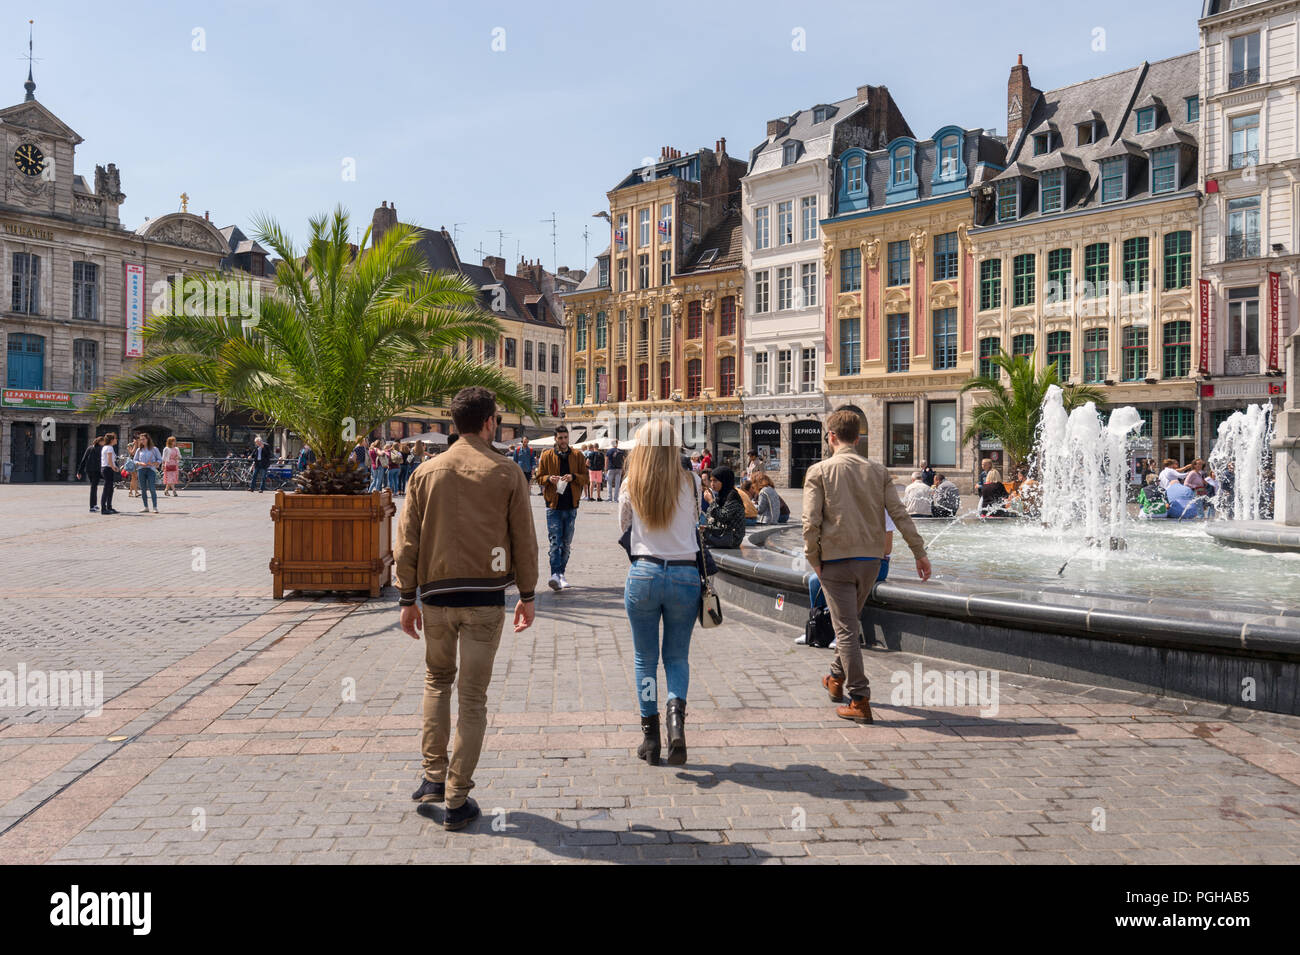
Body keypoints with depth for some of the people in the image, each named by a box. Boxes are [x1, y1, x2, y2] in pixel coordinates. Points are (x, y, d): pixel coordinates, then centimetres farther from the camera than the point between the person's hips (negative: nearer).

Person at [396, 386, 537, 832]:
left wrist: (407, 600, 10)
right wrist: (527, 595, 10)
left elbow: (407, 543, 3)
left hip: (436, 595, 2)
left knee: (437, 680, 23)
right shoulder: (507, 474, -3)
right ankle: (457, 800, 10)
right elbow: (524, 541, 0)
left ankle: (434, 777, 19)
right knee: (473, 697, 5)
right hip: (486, 598, -2)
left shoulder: (426, 473, 3)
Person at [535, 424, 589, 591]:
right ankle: (555, 574, -19)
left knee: (566, 542, 9)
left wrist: (574, 477, -13)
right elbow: (539, 477, 8)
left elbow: (586, 478, 6)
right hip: (553, 504, -2)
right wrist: (549, 479, -13)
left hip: (571, 505, 2)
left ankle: (560, 573, 22)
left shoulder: (577, 455, 7)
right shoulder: (546, 455, 4)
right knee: (554, 540, -12)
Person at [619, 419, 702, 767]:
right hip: (685, 575, 0)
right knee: (677, 656, 14)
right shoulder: (690, 483, -3)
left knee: (645, 657, 12)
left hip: (643, 574, 0)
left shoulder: (631, 486, -2)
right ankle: (676, 713, -10)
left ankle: (650, 737, 15)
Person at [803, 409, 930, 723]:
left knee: (845, 630, 0)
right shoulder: (878, 471, 4)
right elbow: (900, 514, 1)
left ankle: (860, 701, -2)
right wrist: (919, 552, 6)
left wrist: (813, 559, -2)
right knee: (848, 622, 23)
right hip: (871, 559, 5)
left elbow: (810, 522, -12)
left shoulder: (819, 471, -6)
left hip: (836, 560, -4)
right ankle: (837, 679, 38)